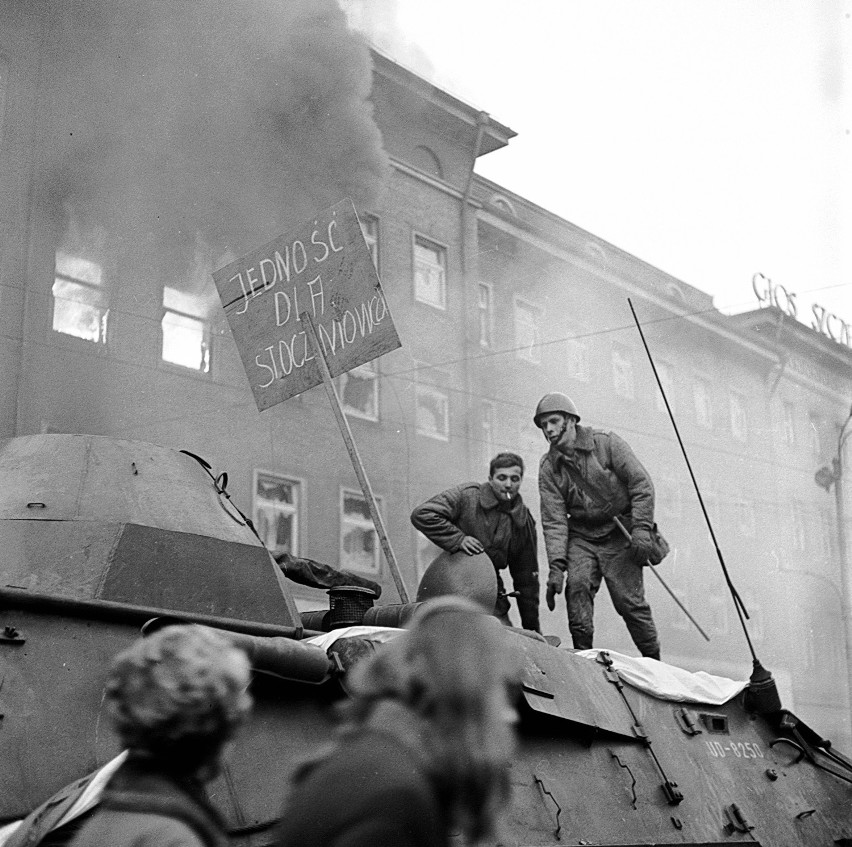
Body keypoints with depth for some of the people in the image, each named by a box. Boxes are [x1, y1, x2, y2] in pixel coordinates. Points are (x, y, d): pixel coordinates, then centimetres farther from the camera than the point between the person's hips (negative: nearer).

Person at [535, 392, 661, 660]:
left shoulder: (606, 443, -8)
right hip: (581, 535, 3)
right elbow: (553, 520, -5)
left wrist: (641, 528, -16)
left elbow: (642, 484, -8)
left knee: (629, 599, -7)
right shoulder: (548, 467, -2)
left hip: (619, 533, -3)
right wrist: (556, 564, -16)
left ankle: (654, 660, 10)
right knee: (577, 585, -20)